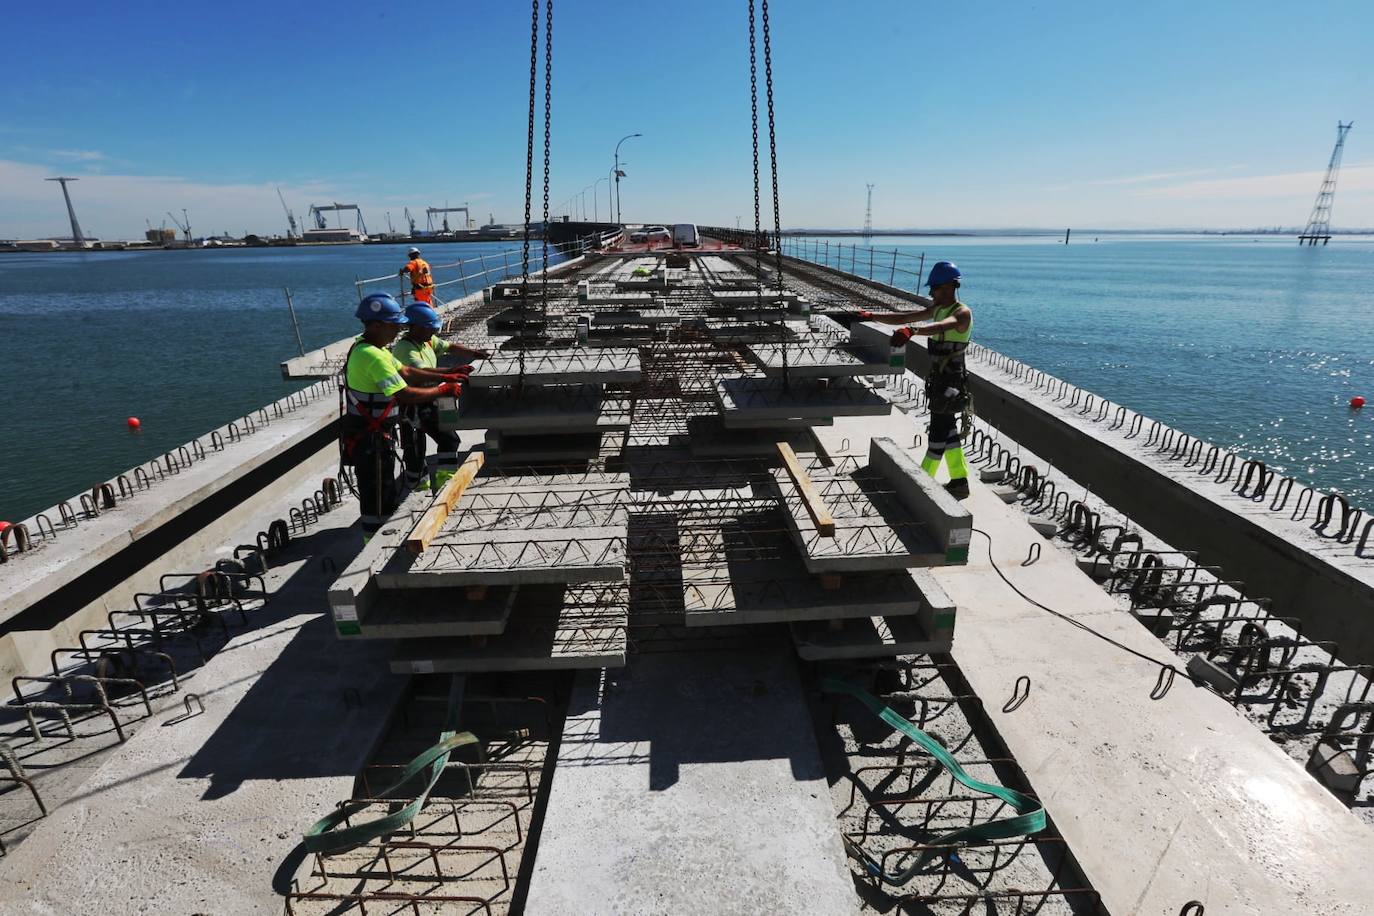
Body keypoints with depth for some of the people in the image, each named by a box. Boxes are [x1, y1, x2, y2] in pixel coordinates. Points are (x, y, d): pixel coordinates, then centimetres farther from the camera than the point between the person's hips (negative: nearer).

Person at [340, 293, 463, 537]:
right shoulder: (374, 356, -25)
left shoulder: (365, 348, 8)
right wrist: (442, 390, -17)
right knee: (377, 498, 1)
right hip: (370, 439, -10)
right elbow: (405, 395, -28)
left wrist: (446, 377, 8)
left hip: (373, 434, 10)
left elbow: (406, 371, 14)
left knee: (384, 492, 22)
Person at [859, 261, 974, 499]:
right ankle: (959, 481, 22)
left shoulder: (963, 313, -16)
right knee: (947, 430, 13)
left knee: (939, 431, -3)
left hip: (951, 381, -9)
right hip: (938, 378, 9)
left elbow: (941, 326, -38)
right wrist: (872, 316, -2)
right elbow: (902, 318, 9)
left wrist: (912, 331, -55)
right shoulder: (937, 308, 12)